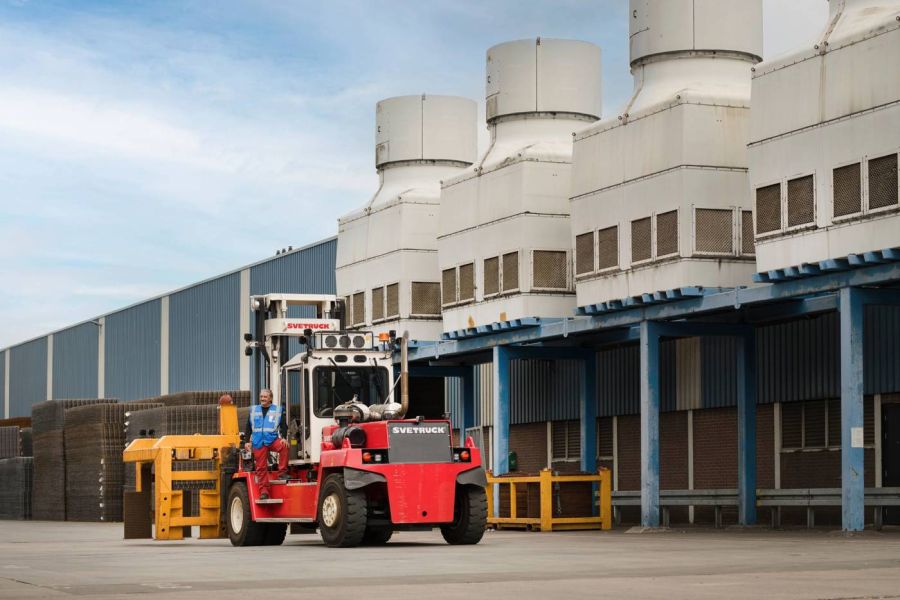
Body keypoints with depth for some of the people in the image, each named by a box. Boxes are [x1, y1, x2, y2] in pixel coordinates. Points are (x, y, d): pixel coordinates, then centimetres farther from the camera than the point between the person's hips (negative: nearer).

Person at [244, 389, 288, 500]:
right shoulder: (253, 410, 16)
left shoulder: (277, 410, 9)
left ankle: (281, 473, -22)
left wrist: (283, 437, -11)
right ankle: (264, 491, 2)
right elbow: (248, 427, 19)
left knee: (284, 447, -33)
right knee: (261, 467, -2)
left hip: (273, 439, -2)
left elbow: (283, 426, 6)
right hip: (258, 443, 2)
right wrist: (247, 442, 10)